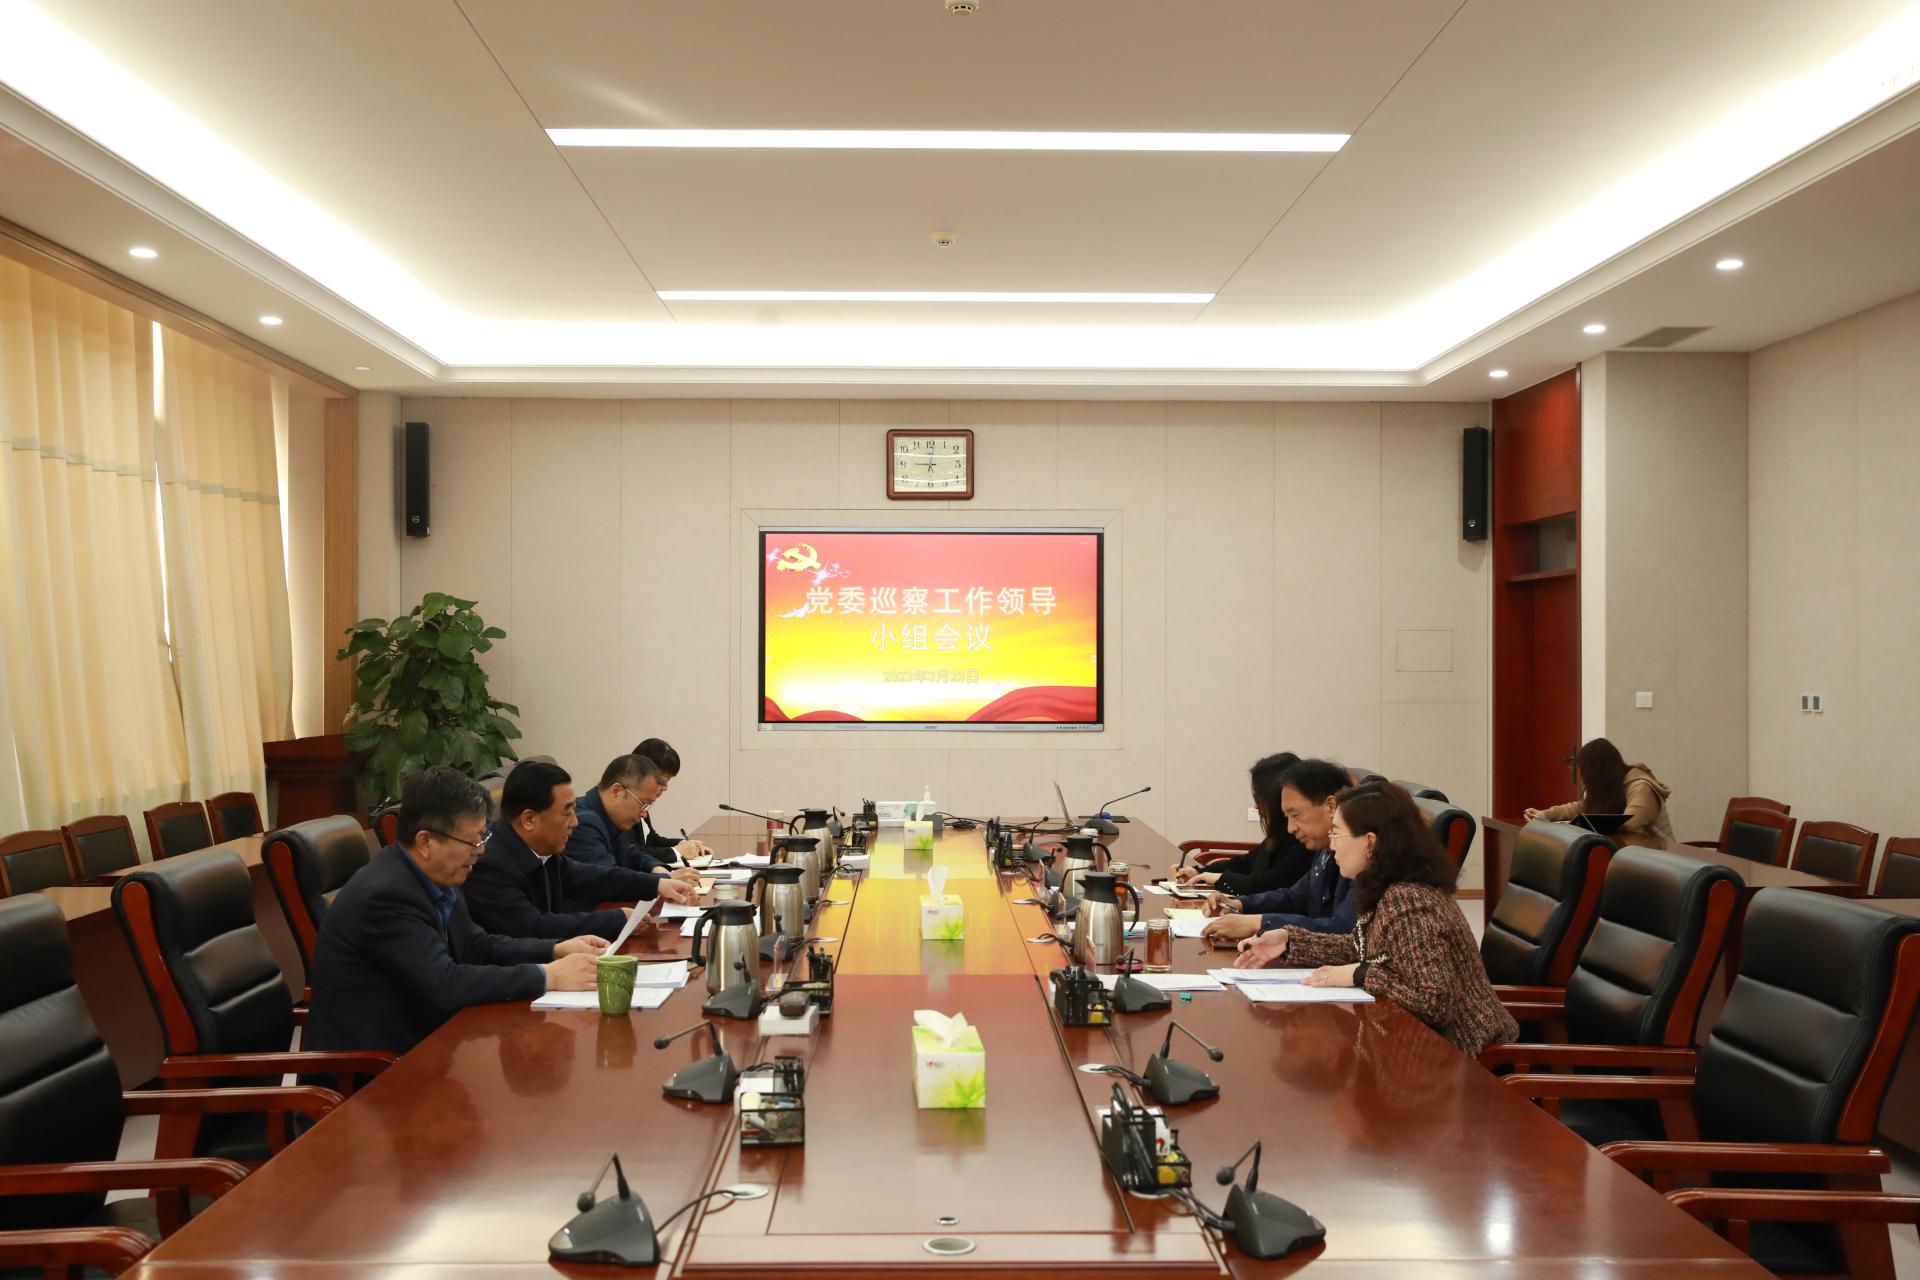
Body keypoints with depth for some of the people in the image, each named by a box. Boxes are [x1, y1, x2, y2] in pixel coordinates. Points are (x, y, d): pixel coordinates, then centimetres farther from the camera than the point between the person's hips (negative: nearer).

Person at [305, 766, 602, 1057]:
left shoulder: (437, 878, 0)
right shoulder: (385, 895, -24)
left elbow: (477, 946, 13)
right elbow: (447, 985, -28)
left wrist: (556, 950, 1)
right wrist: (547, 977, -22)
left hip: (415, 1038, 7)